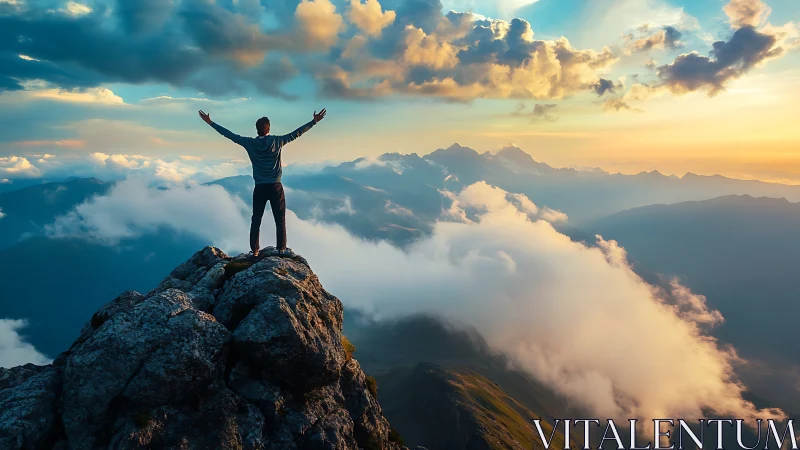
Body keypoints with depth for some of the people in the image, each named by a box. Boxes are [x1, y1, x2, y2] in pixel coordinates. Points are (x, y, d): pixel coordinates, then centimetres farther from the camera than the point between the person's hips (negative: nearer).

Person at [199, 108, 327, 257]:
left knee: (256, 220, 9)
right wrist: (314, 122, 2)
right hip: (275, 187, -1)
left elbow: (230, 135, 3)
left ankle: (255, 250, 13)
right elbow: (296, 133, -3)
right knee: (280, 220, 8)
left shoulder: (250, 143, -2)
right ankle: (282, 248, 12)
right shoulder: (277, 141, -6)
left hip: (259, 188, 2)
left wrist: (210, 122, 12)